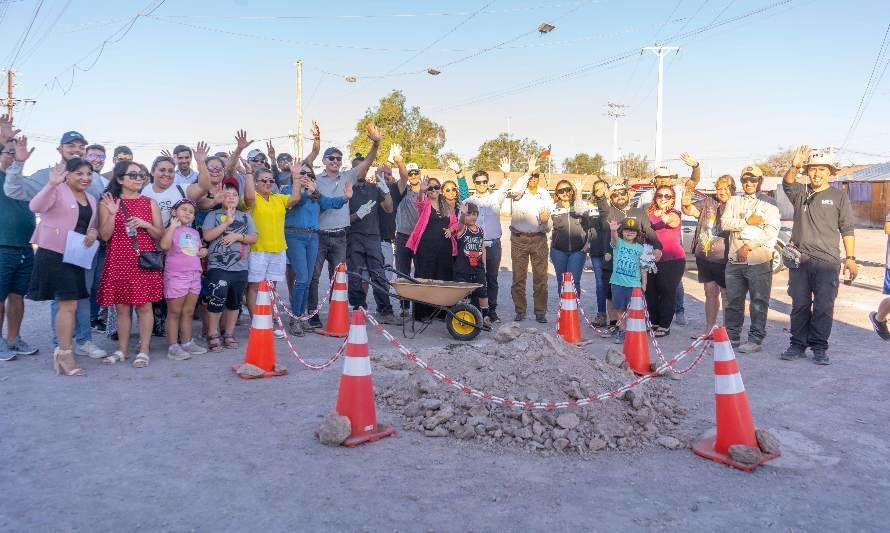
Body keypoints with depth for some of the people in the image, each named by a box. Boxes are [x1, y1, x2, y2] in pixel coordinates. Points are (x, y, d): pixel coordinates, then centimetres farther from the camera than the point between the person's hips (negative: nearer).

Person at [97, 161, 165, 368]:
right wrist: (112, 214, -14)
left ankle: (143, 351, 5)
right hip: (118, 262, 1)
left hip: (144, 261, 0)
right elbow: (105, 236, -1)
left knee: (144, 305, -1)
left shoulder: (150, 203, 7)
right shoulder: (108, 202, 5)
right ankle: (122, 350, 17)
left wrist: (145, 224, -11)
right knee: (122, 307, 6)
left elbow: (160, 235, 7)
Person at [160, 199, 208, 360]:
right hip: (176, 276, -7)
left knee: (188, 312, 13)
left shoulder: (195, 232, 16)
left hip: (194, 275, 7)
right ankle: (173, 346, 4)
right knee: (174, 312, 0)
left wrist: (203, 251, 7)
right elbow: (164, 245, -24)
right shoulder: (172, 229, -5)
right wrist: (173, 226, -19)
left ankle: (187, 342, 22)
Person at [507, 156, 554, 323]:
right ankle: (520, 311, 11)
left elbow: (549, 211, 19)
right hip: (519, 239, -2)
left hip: (539, 239, 2)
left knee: (540, 276, 0)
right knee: (519, 277, 1)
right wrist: (529, 172, -24)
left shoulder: (544, 194, 13)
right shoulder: (520, 192, 1)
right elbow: (513, 192, -24)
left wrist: (546, 216, -6)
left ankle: (540, 312, 7)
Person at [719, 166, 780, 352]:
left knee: (759, 302, 0)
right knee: (733, 300, 10)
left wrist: (749, 246, -14)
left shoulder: (768, 203, 3)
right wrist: (747, 221, -10)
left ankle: (755, 339, 7)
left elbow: (771, 230, -8)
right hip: (734, 260, 4)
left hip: (759, 260, -4)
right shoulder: (733, 201, 15)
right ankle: (732, 335, 20)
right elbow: (725, 223, 0)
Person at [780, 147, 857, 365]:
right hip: (799, 259, 2)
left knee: (823, 307, 0)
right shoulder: (800, 193, 11)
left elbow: (847, 230, 6)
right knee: (799, 305, 7)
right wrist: (794, 166, -33)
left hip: (827, 262, -1)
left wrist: (850, 259, 0)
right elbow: (787, 183, -12)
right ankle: (798, 345, 15)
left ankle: (819, 348, 9)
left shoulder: (839, 196, 7)